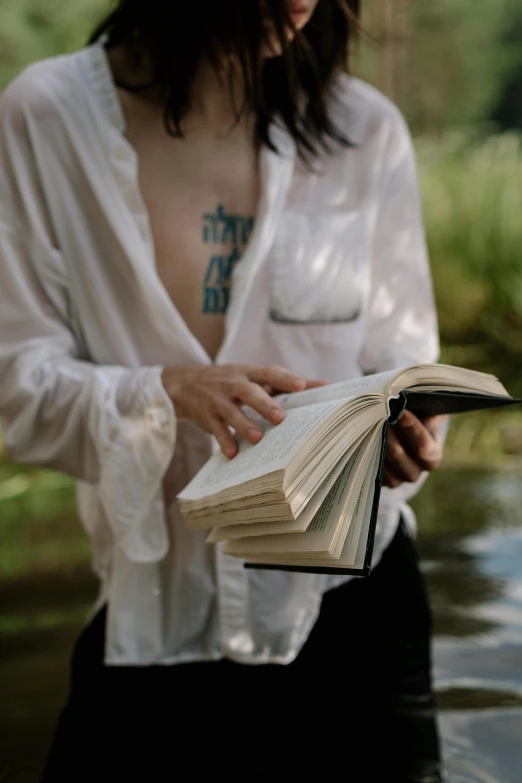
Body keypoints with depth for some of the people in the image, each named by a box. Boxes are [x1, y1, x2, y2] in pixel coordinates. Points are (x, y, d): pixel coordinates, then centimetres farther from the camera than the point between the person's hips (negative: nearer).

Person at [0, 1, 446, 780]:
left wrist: (403, 438, -18)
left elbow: (400, 362, 5)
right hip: (152, 615, 0)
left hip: (350, 602, 1)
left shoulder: (366, 128, -2)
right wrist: (167, 394, -25)